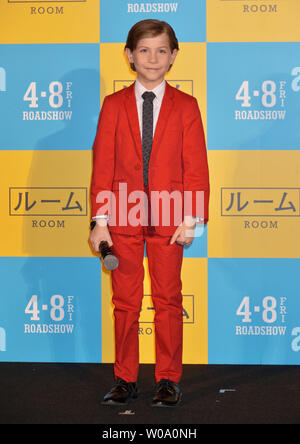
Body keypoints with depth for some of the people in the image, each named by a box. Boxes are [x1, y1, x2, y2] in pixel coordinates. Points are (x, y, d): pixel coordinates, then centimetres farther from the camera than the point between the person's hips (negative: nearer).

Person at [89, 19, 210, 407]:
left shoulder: (186, 106, 3)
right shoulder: (113, 105, 5)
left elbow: (196, 168, 1)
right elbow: (102, 166, 2)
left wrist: (192, 219, -8)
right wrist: (100, 220, -4)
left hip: (169, 219, -1)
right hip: (123, 218, 1)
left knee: (168, 301, 5)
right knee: (125, 302, 7)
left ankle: (168, 380, 16)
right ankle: (125, 379, 18)